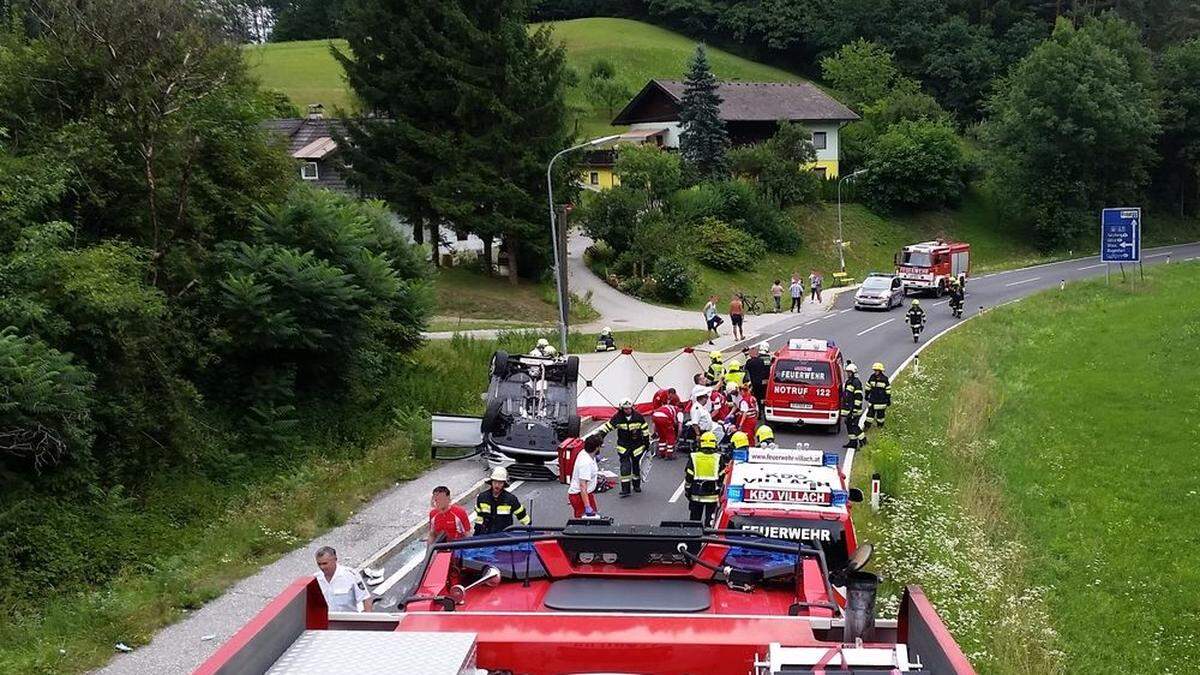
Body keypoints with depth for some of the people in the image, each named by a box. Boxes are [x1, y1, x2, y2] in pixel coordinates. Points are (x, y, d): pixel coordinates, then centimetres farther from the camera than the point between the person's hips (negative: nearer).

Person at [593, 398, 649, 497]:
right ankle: (625, 489, -8)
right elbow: (607, 426, -4)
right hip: (623, 446, -1)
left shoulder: (638, 416, -6)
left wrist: (647, 441, 8)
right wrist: (599, 434, -10)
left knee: (637, 465, 11)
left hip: (637, 445, 1)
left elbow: (645, 429, 4)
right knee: (625, 467, -11)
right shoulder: (618, 418, -9)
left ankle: (636, 485, 32)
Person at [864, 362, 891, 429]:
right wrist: (866, 395, 17)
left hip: (881, 401, -3)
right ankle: (867, 426, 10)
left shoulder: (885, 379, -11)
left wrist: (888, 400, -4)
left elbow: (888, 390, -6)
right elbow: (868, 387, 12)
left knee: (880, 414, 9)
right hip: (872, 400, 3)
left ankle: (880, 426, 25)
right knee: (870, 413, 3)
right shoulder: (872, 377, -1)